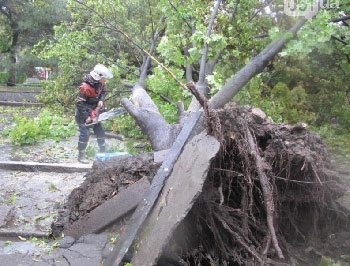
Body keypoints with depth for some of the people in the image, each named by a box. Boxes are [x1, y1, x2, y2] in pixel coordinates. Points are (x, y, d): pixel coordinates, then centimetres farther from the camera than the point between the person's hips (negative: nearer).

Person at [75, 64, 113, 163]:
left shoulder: (100, 83, -8)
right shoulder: (85, 87, -31)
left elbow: (102, 92, 13)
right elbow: (79, 103, -27)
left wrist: (101, 100, -8)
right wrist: (86, 117, -25)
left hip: (93, 111, 8)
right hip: (83, 113, -8)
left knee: (100, 131, 10)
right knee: (85, 133, -10)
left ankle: (103, 151, 22)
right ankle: (81, 155, 4)